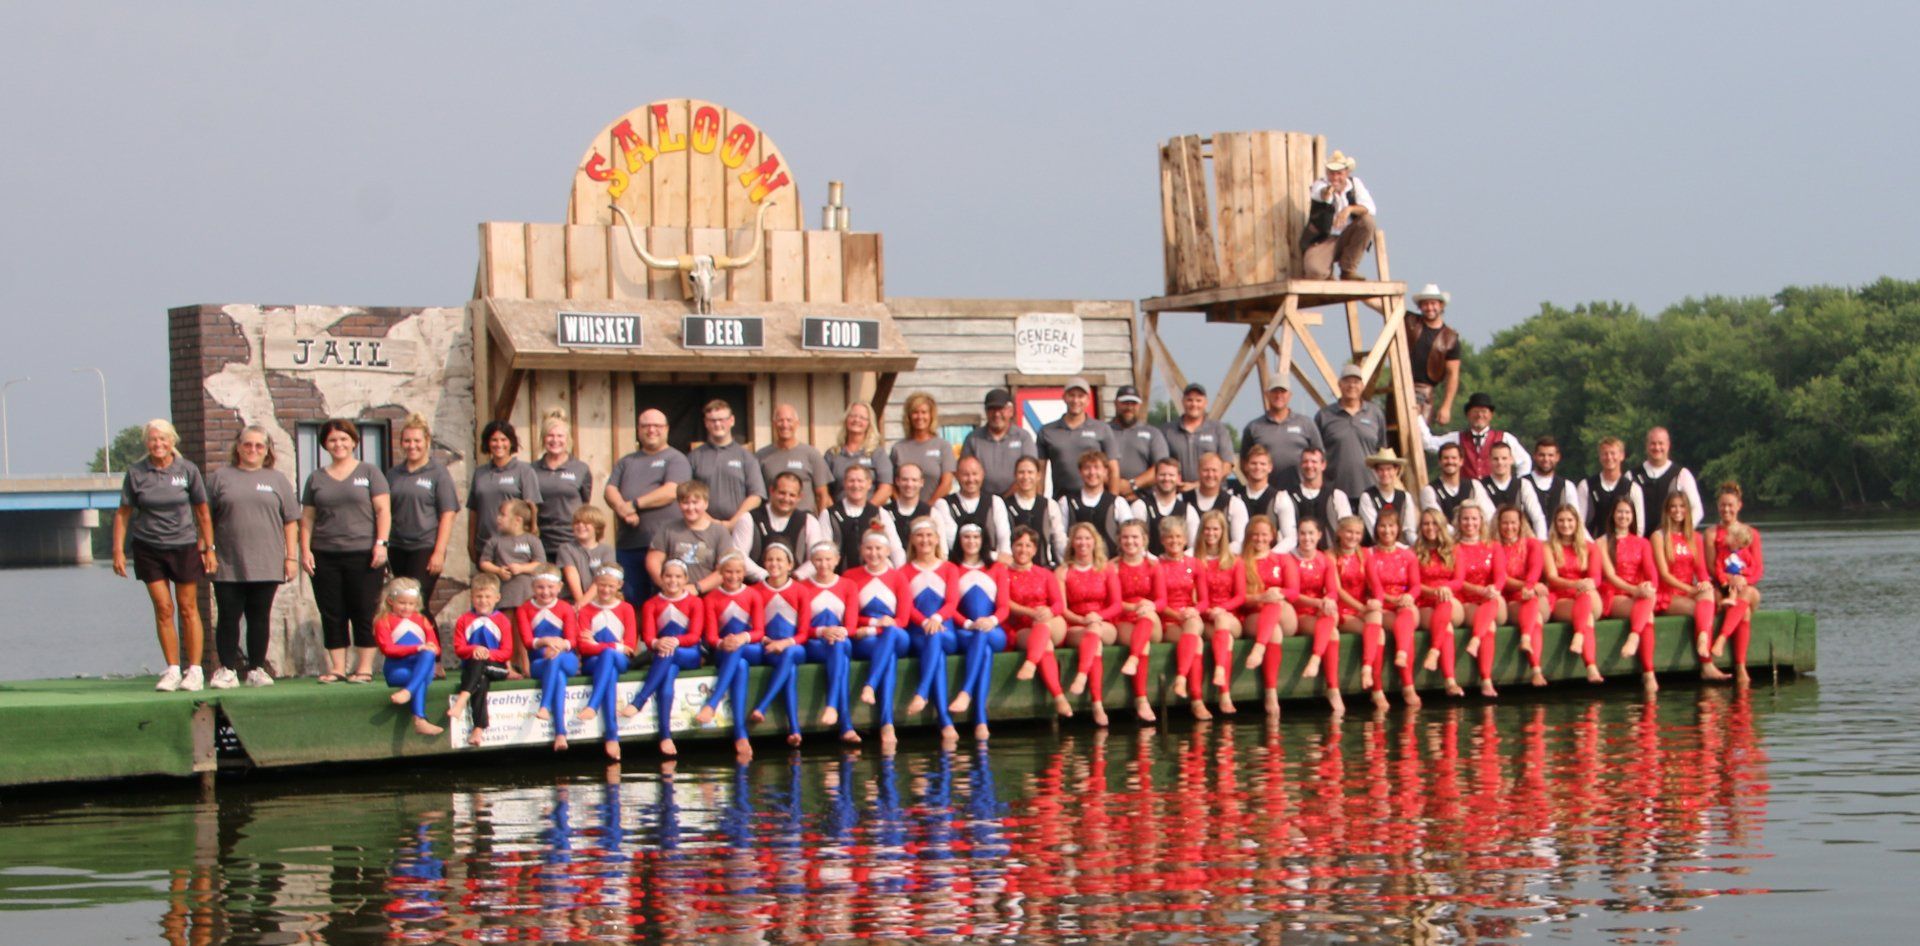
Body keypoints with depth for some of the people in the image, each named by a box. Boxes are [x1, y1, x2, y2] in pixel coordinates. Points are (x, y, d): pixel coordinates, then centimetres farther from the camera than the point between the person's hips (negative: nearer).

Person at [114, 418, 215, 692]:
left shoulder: (188, 470, -2)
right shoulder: (135, 473, -1)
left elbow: (203, 512, 4)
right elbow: (123, 513, 4)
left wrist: (209, 548, 2)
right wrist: (118, 550, -2)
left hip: (184, 546, -1)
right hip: (148, 549, 1)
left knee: (188, 608, 1)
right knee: (163, 608, -2)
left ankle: (194, 670, 8)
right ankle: (172, 670, 5)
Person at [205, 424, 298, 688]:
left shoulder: (277, 480, 11)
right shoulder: (220, 478, 8)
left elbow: (290, 521, 9)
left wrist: (291, 557, 3)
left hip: (266, 565, 1)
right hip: (228, 565, -1)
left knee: (259, 617, 4)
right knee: (228, 617, -2)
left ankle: (256, 669, 11)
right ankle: (227, 670, 4)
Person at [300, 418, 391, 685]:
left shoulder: (369, 472, 6)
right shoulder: (316, 478, 14)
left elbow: (383, 510, 0)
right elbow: (307, 517, 13)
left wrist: (381, 543, -10)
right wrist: (305, 549, 2)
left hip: (362, 554, -3)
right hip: (325, 557, 3)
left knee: (364, 613, -3)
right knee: (331, 615, 2)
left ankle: (365, 668, 1)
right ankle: (337, 668, 7)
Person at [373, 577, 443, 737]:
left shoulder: (421, 620, 23)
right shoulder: (384, 621, 7)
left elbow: (434, 647, 15)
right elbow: (388, 648, -9)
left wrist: (431, 649, -13)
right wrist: (417, 648, -20)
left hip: (422, 667, 4)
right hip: (397, 669, -4)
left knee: (428, 655, -32)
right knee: (420, 679, -35)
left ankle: (408, 691, -51)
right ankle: (419, 721, -50)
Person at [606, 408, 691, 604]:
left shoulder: (676, 459, 4)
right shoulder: (626, 462, 22)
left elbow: (671, 492, -10)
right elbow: (610, 490, 10)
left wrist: (634, 504, -13)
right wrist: (622, 508, -12)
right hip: (628, 545, 5)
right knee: (631, 601, 4)